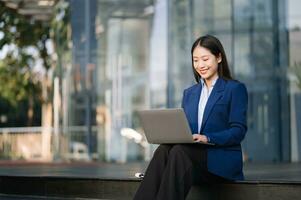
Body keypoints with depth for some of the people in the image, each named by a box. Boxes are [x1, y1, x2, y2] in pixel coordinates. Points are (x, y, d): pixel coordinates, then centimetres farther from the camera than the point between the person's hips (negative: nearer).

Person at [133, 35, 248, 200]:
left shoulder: (235, 89, 4)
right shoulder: (189, 93, 22)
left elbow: (239, 131, -6)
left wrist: (207, 138, -21)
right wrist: (173, 135, -7)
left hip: (222, 160, -4)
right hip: (193, 153, 4)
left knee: (179, 151, -34)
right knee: (163, 149, -30)